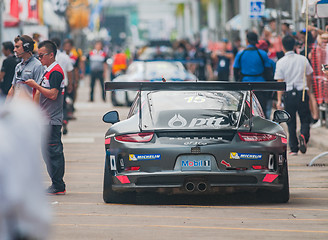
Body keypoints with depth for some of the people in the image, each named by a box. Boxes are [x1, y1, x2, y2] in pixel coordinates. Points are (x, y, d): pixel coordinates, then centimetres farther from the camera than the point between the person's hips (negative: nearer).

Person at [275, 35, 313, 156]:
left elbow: (280, 82, -8)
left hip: (289, 94, -1)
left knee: (291, 123, 9)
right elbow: (309, 78, 10)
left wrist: (279, 100, -7)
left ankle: (293, 148, 8)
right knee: (305, 120, 9)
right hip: (302, 93, 1)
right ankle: (303, 135, -20)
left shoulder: (280, 62, -5)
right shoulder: (303, 59, 1)